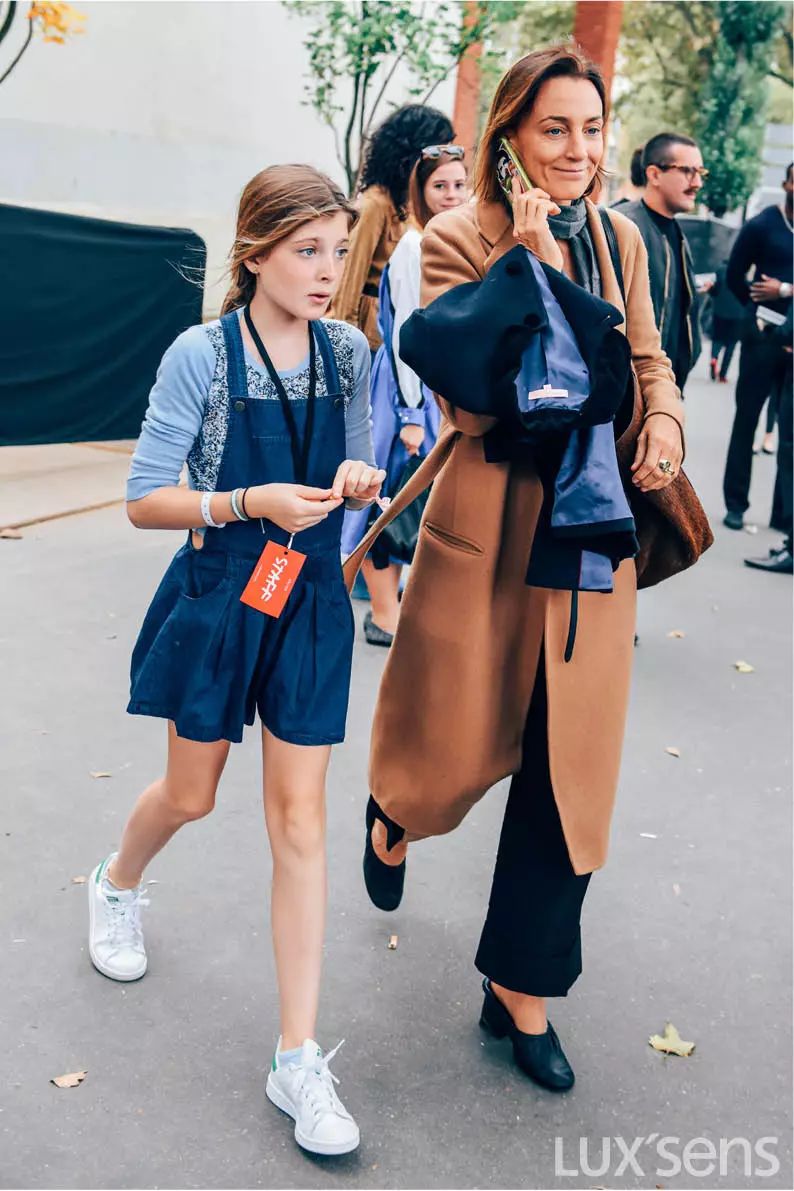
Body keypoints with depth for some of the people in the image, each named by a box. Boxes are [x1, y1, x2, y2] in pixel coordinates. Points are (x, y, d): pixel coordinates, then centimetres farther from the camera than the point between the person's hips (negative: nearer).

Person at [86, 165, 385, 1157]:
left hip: (310, 602, 2)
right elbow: (144, 500, -12)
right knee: (190, 794, 17)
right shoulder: (200, 355, -12)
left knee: (299, 820, 1)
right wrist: (251, 501, -26)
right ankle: (117, 884, 54)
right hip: (218, 599, -2)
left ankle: (298, 1059, 9)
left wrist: (357, 480, -11)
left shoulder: (348, 352, 0)